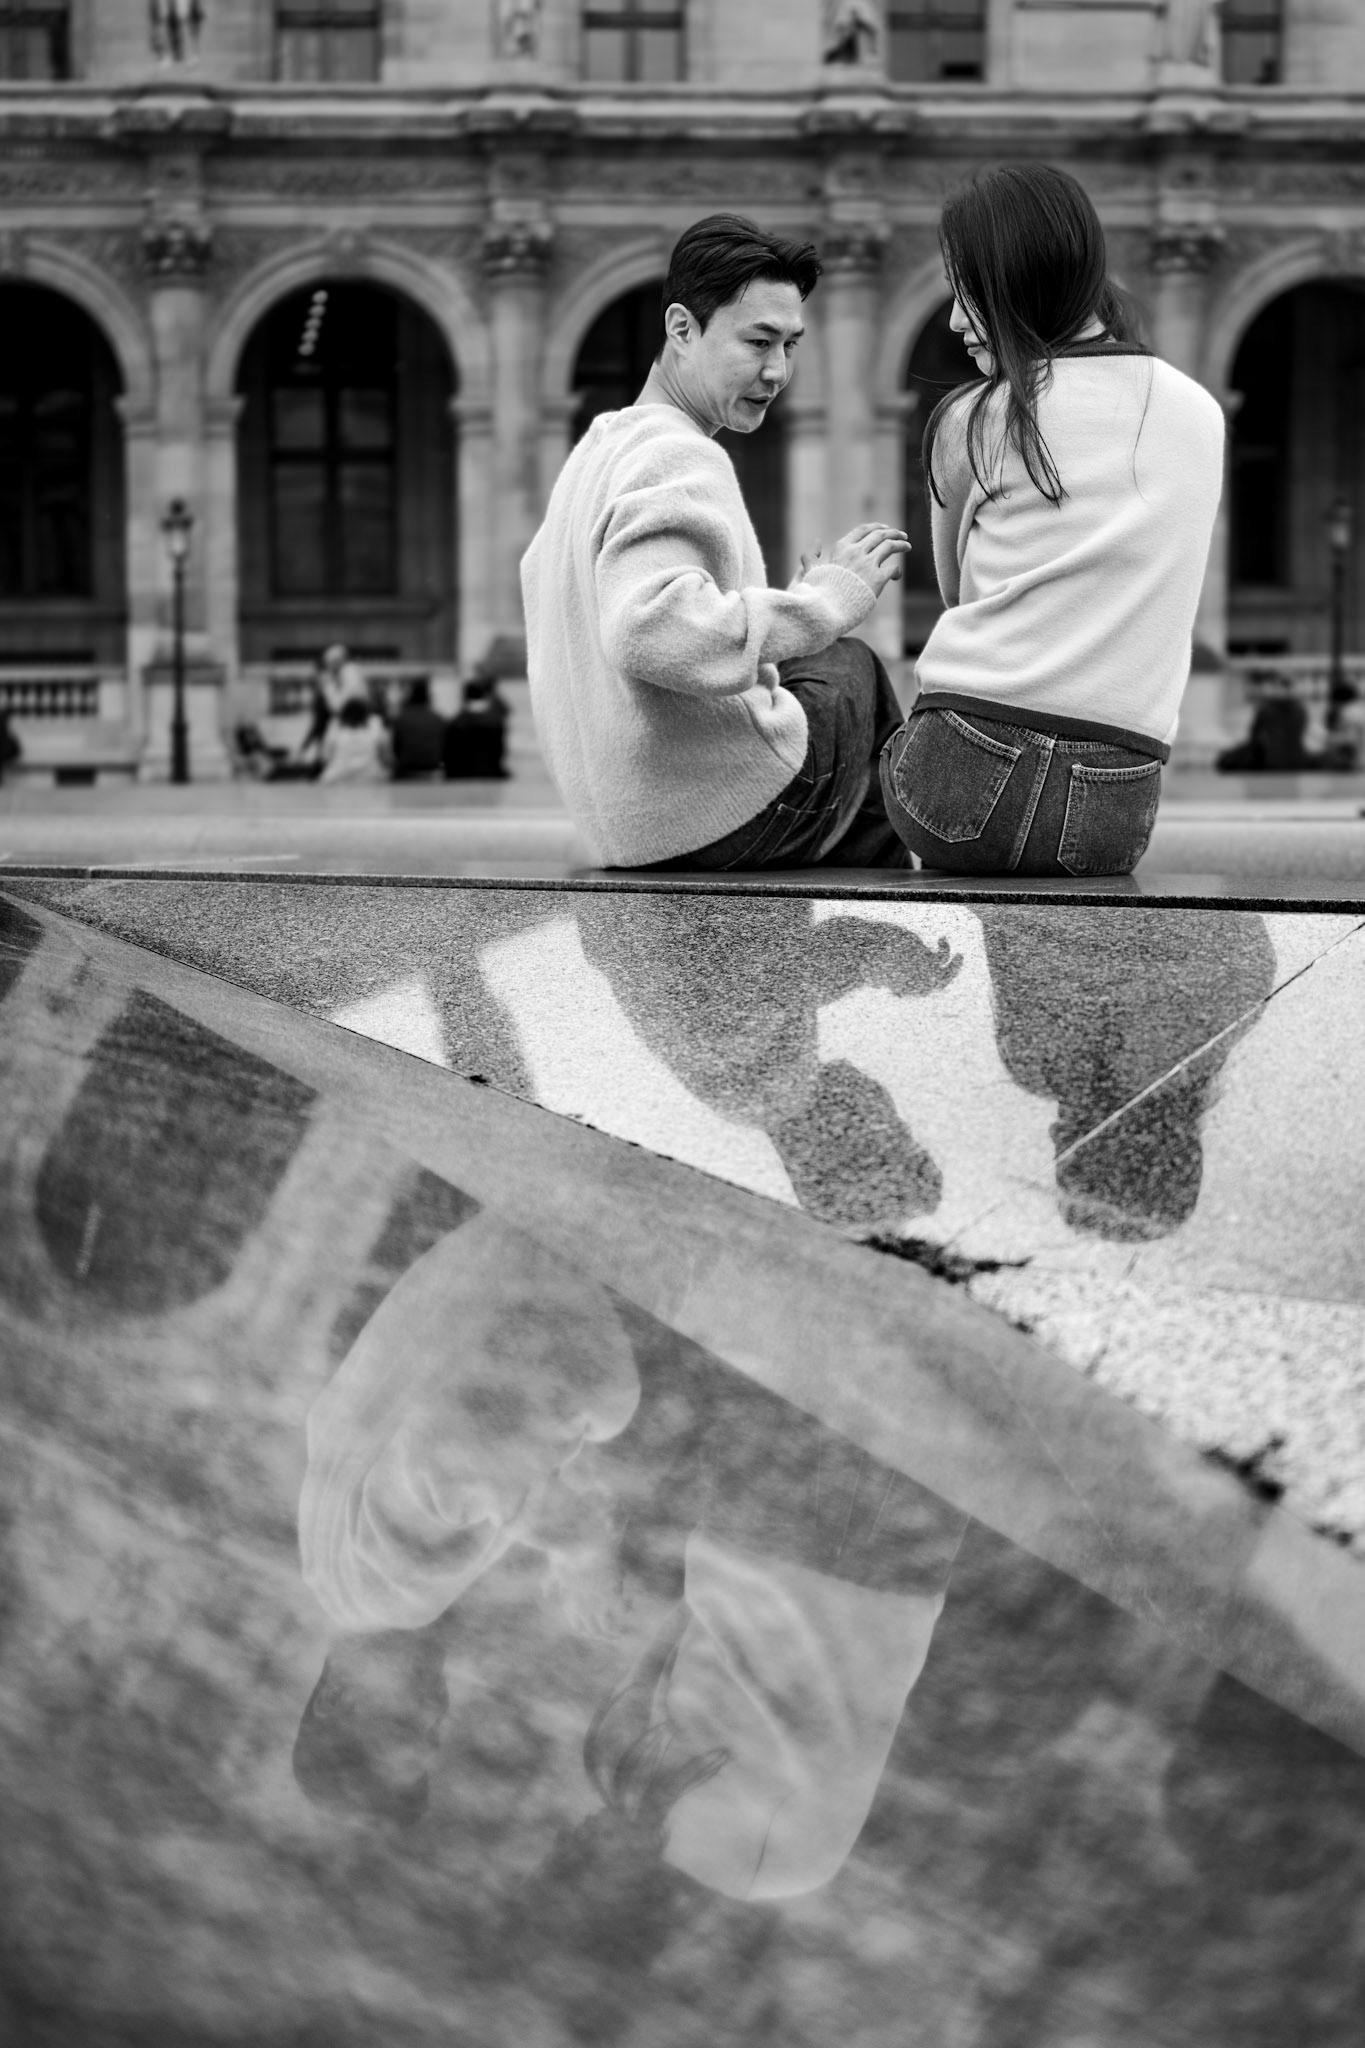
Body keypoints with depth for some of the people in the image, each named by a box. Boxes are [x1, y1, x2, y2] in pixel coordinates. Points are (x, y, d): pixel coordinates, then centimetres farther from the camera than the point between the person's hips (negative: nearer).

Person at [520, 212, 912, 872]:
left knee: (851, 662, 27)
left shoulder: (600, 443, 13)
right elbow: (648, 630, -36)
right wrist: (821, 605, -28)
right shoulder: (682, 460, -19)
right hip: (728, 812, -10)